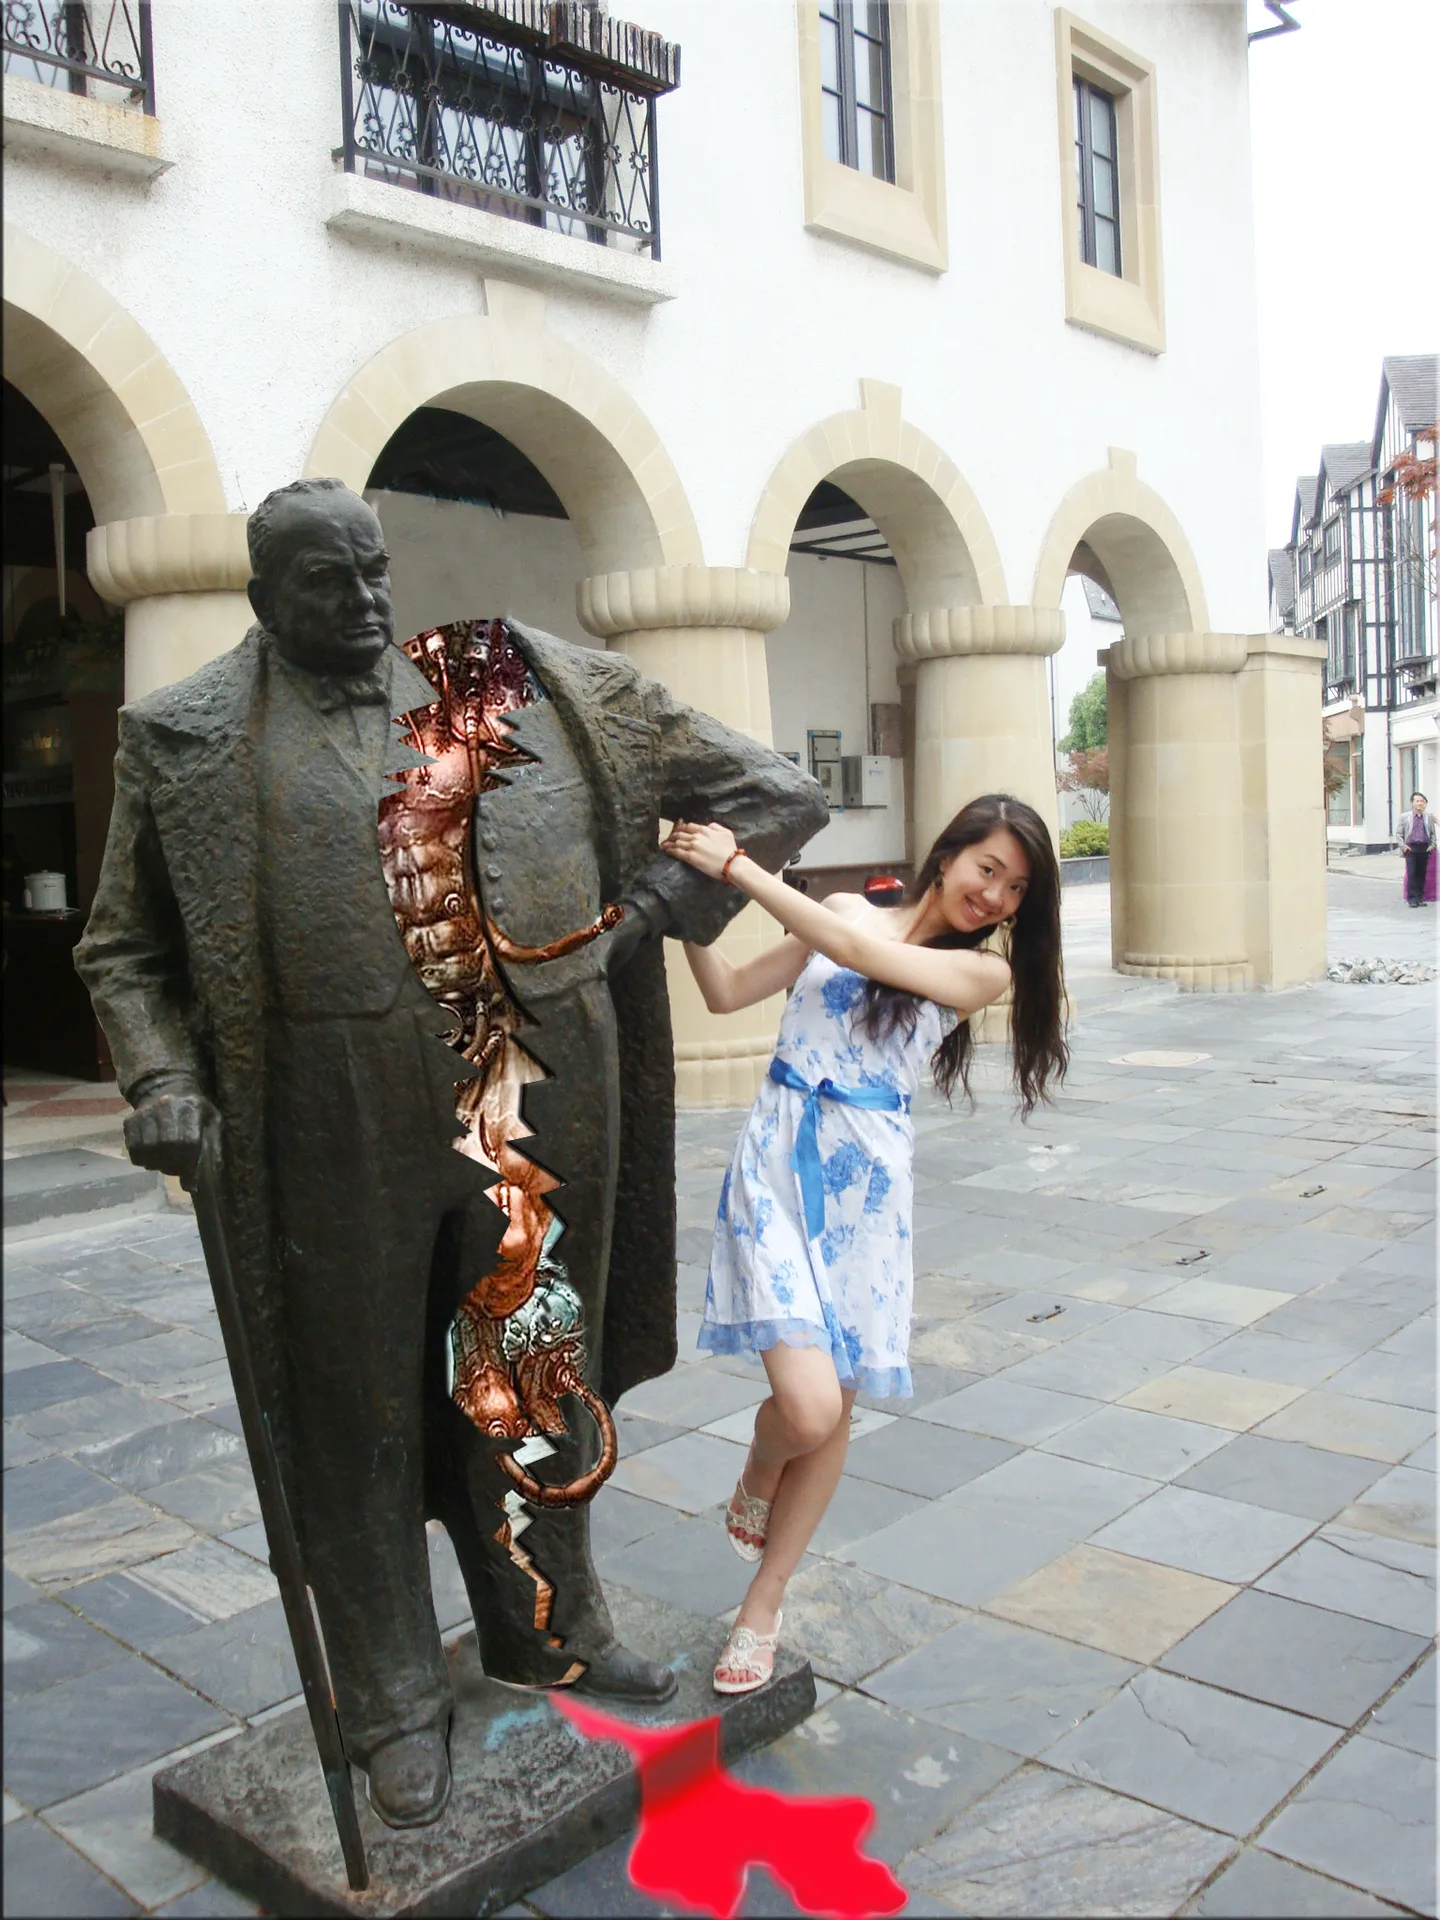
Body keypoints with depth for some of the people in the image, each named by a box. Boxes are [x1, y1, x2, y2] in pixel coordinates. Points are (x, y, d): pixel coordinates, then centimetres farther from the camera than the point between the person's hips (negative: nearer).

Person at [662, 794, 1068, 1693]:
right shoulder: (845, 913, 6)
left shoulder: (984, 972, 2)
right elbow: (727, 993, 9)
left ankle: (762, 1611, 28)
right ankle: (758, 1479, 22)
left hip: (866, 1189, 1)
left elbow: (860, 952, -13)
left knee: (833, 1415, 7)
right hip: (778, 1169, -1)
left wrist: (739, 866, -14)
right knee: (808, 1408, -15)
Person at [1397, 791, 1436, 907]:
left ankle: (1419, 898, 11)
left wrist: (1432, 845, 4)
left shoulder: (1429, 817, 11)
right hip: (1410, 848, -2)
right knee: (1411, 873, -9)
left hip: (1424, 848, 2)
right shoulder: (1405, 817, 5)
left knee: (1422, 874, 3)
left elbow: (1433, 832, 16)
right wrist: (1403, 846, -3)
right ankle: (1412, 899, -7)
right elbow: (1398, 833, 7)